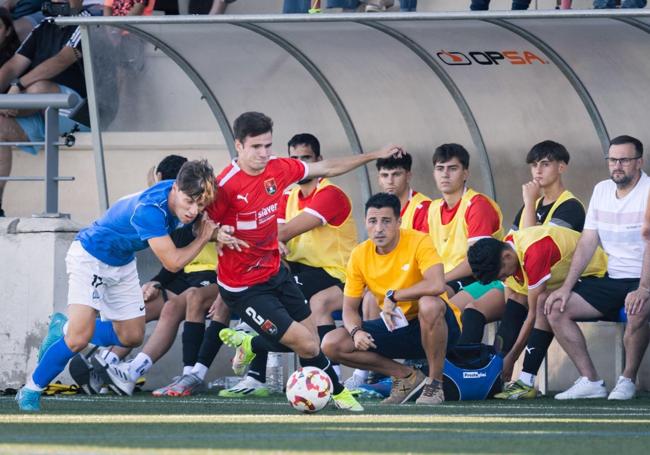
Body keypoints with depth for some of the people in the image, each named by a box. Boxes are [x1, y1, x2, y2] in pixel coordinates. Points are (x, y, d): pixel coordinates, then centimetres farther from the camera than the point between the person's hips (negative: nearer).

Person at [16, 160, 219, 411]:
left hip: (123, 262, 9)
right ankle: (30, 392, -1)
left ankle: (63, 329, 30)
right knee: (80, 338, -19)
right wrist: (203, 239, -19)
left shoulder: (179, 194, -13)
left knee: (132, 337, 11)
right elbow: (173, 262, -32)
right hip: (90, 256, -9)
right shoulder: (150, 210, -37)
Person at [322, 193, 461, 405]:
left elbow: (437, 285, -36)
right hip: (395, 329, 5)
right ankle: (406, 376, -1)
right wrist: (356, 331, -21)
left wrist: (393, 296, -26)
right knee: (332, 344, -12)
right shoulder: (359, 256, -3)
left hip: (431, 325, -5)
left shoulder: (419, 242, -18)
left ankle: (435, 385, -20)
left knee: (429, 304, -41)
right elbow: (350, 309, 2)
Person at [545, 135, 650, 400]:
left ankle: (627, 380, -18)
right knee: (556, 309, -6)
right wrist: (566, 288, 1)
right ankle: (590, 381, -5)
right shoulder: (602, 190, 11)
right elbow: (587, 243, 10)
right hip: (611, 279, 7)